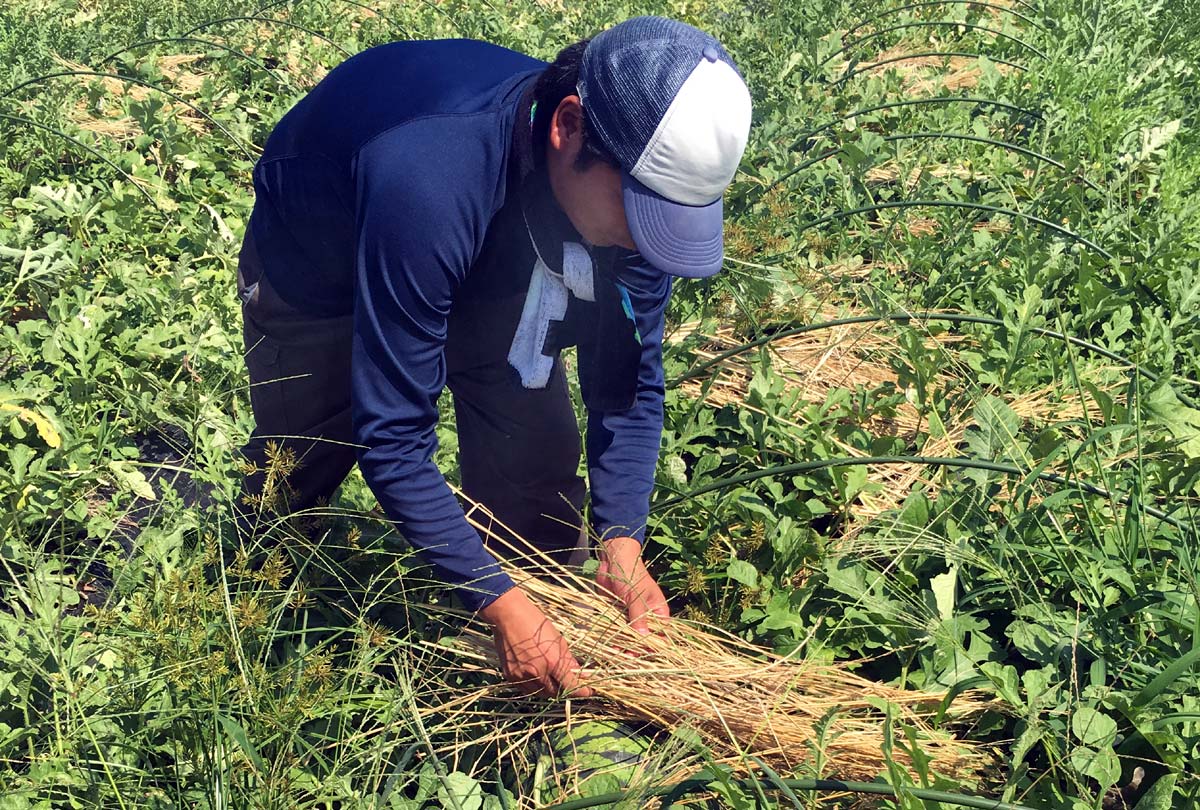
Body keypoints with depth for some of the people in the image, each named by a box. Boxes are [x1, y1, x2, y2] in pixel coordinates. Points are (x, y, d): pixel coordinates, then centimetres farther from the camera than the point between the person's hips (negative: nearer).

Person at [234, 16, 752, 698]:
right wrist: (500, 603, -40)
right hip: (318, 267, -3)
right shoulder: (428, 182, -47)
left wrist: (623, 542, -27)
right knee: (293, 478, 11)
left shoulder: (640, 176, -29)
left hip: (493, 263, 4)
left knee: (535, 457, -9)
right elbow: (392, 437, -40)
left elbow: (630, 383, -15)